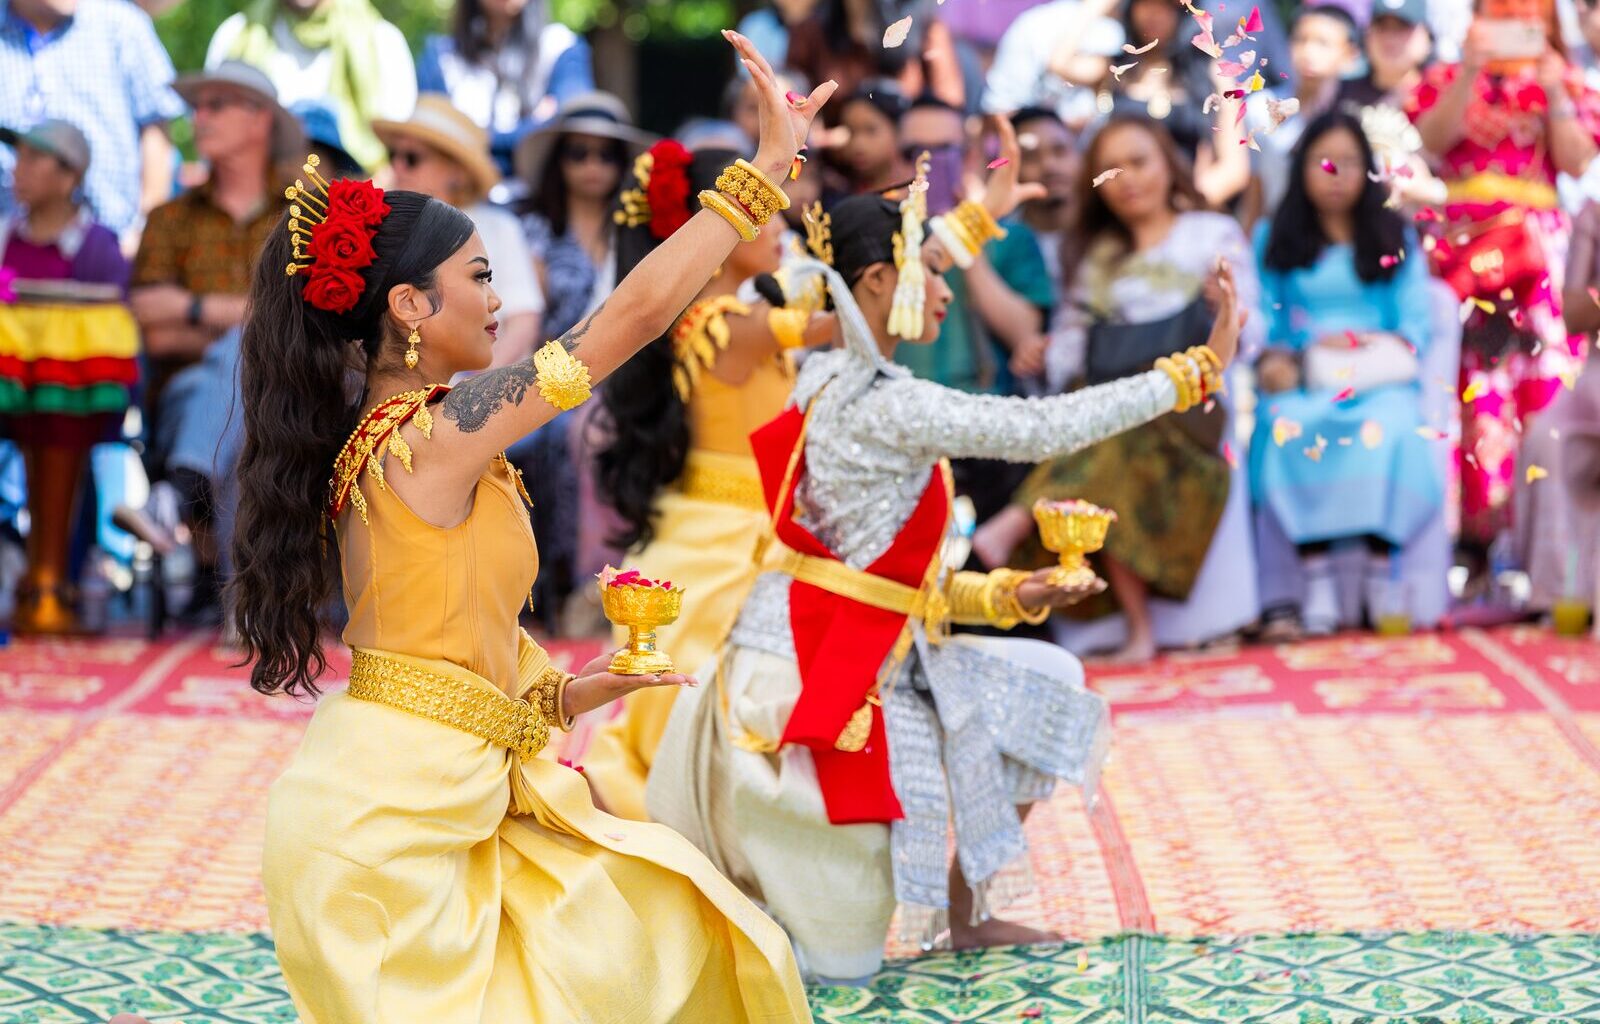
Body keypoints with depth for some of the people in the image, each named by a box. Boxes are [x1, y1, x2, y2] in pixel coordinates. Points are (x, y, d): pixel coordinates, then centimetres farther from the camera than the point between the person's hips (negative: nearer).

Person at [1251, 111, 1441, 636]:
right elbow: (1264, 318, 9)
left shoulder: (1395, 238, 17)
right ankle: (1316, 576, -37)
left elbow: (1416, 320, 8)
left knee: (1388, 426, -36)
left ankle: (1381, 572, -33)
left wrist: (1369, 343, -10)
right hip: (1303, 379, 0)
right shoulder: (1274, 238, 18)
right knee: (1289, 428, -36)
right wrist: (1273, 357, -11)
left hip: (1379, 379, 0)